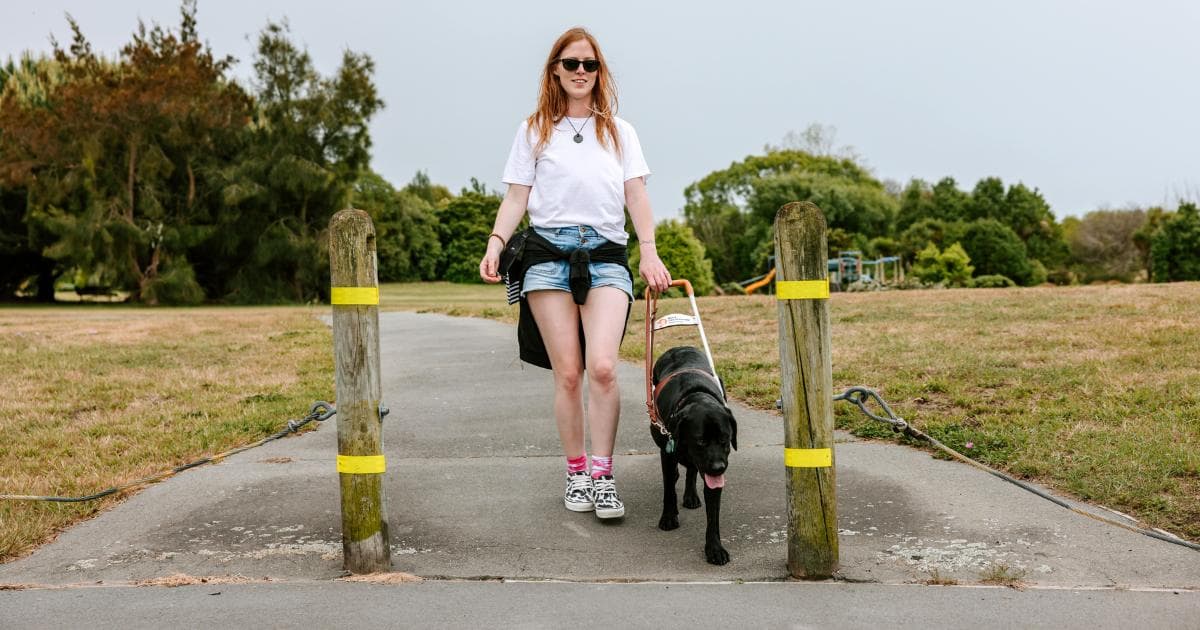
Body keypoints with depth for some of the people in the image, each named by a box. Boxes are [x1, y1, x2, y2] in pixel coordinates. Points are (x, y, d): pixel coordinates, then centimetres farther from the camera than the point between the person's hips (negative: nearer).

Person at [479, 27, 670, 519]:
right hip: (549, 252, 0)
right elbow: (516, 197, 9)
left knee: (602, 367, -17)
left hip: (606, 255, 0)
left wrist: (649, 251, -2)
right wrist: (495, 244, -7)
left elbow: (636, 195, 11)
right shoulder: (534, 130, 14)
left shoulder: (618, 130, 18)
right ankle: (575, 472, 11)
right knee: (567, 373, -3)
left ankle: (601, 475, -7)